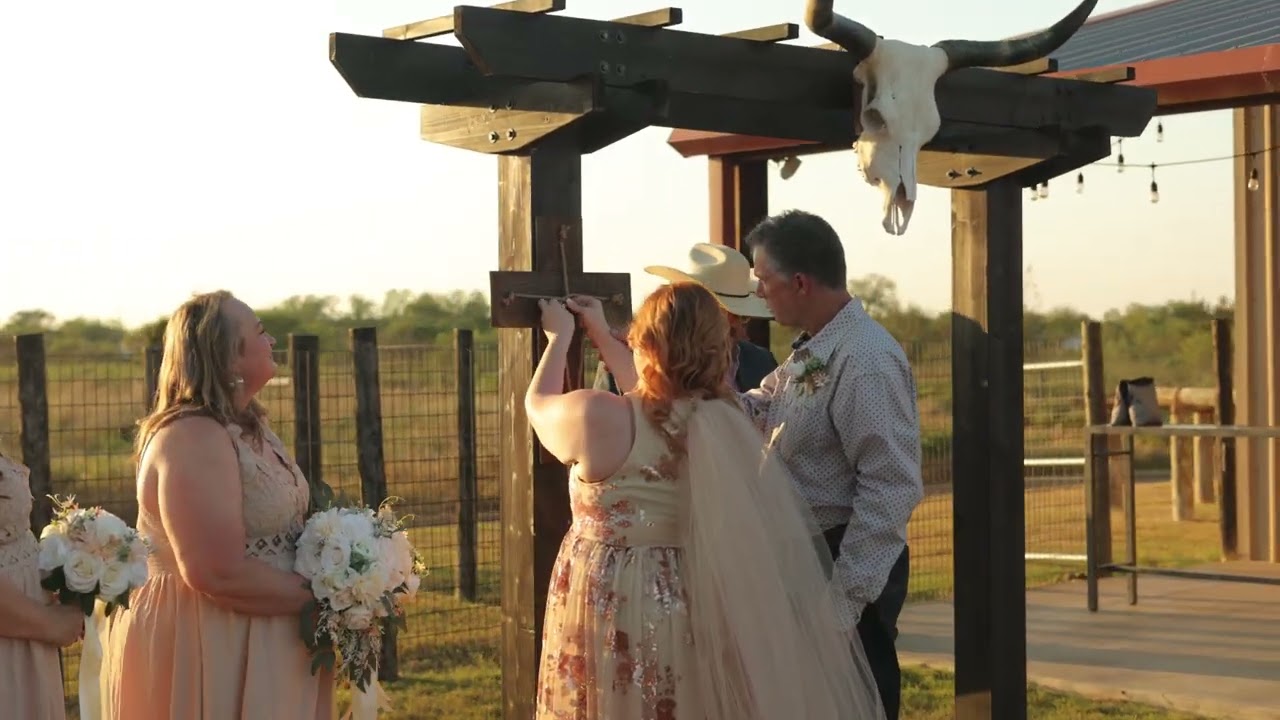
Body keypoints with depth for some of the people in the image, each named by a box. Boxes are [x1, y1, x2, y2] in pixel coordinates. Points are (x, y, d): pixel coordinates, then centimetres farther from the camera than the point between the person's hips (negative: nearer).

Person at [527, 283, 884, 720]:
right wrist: (602, 335, 30)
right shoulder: (723, 419, -4)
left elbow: (538, 405, 5)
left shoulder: (597, 417, -18)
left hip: (610, 611, -4)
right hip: (694, 610, 4)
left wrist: (560, 336, 22)